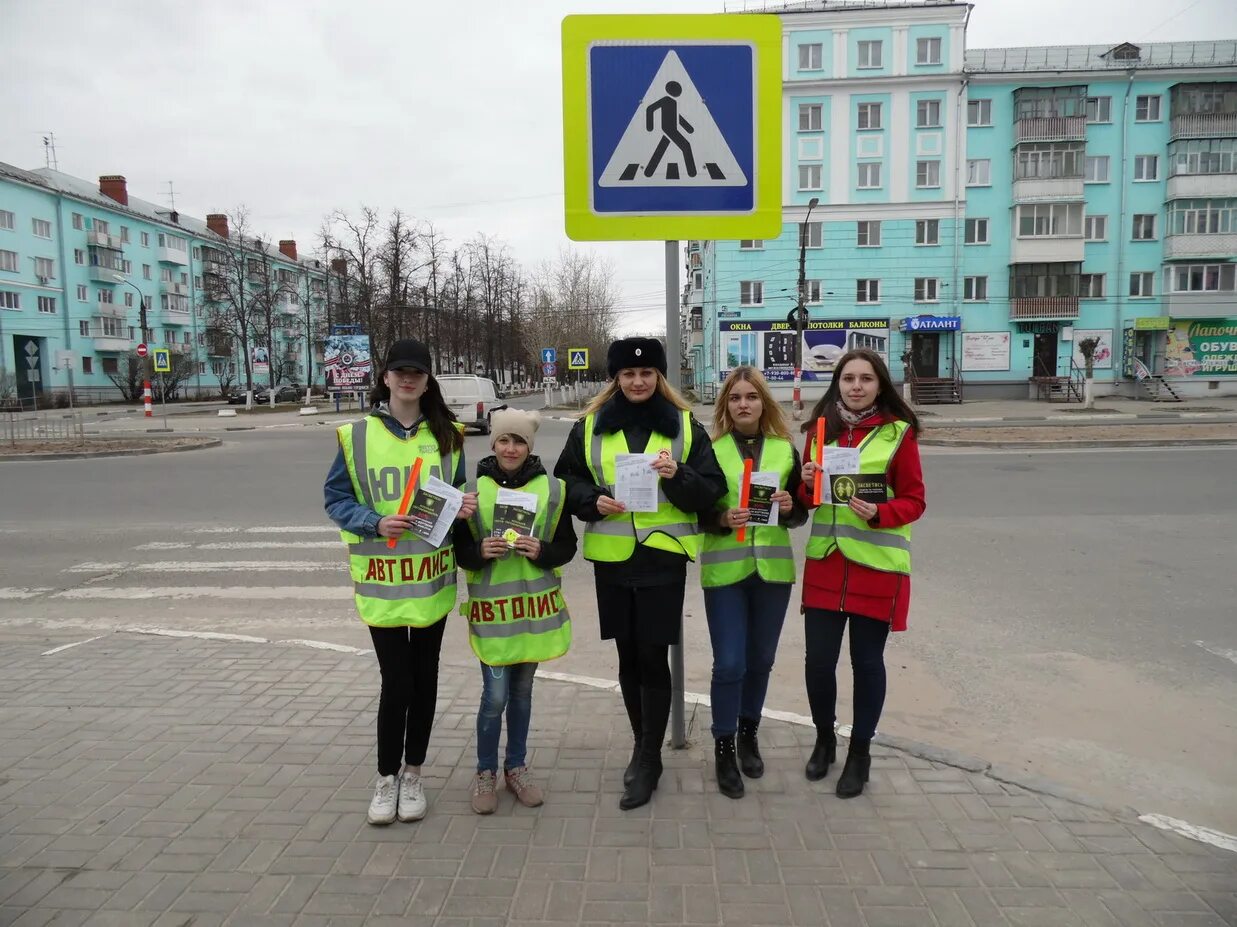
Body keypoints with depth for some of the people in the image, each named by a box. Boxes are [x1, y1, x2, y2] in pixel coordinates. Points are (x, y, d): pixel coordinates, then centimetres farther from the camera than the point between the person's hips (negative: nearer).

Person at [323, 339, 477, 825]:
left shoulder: (446, 435, 4)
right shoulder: (356, 435, -3)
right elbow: (336, 499, 0)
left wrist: (464, 506, -10)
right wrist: (375, 522, -18)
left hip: (432, 575, 3)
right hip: (382, 577, -2)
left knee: (424, 677, 12)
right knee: (396, 681, 1)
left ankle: (412, 773, 30)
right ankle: (386, 777, 23)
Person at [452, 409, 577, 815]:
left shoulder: (552, 489, -1)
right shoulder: (473, 488, -4)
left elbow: (567, 546, 4)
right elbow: (459, 550, 1)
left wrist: (542, 552, -15)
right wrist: (480, 552, -19)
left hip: (536, 606, 2)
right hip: (491, 607, -2)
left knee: (522, 691, 14)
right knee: (495, 695, 0)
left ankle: (516, 767, 31)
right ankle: (485, 772, 21)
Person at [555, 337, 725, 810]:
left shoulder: (684, 424, 2)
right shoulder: (590, 425, 5)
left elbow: (712, 489, 0)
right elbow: (567, 479, 9)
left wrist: (678, 477, -19)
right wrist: (592, 501, -10)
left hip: (663, 555, -2)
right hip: (611, 556, 2)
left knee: (653, 657, -1)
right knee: (628, 656, 13)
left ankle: (648, 758, 15)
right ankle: (643, 747, 31)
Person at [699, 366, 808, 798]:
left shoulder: (785, 450, 5)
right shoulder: (710, 451, -2)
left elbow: (801, 513, 9)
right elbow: (696, 511, -1)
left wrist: (789, 508, -12)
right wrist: (723, 519, -20)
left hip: (773, 569, 3)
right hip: (724, 571, -2)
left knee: (760, 660, 13)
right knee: (729, 664, -2)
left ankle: (748, 733, 34)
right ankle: (723, 748, 15)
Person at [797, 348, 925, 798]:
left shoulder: (898, 432, -4)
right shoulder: (820, 428, 6)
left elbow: (913, 500, -2)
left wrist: (878, 514, -20)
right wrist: (809, 485, -10)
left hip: (877, 564, -3)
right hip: (825, 560, 3)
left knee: (867, 660, 8)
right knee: (818, 659, 5)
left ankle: (860, 752, 27)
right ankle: (824, 738, 30)